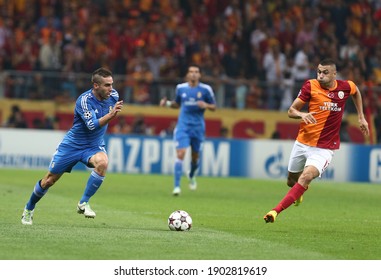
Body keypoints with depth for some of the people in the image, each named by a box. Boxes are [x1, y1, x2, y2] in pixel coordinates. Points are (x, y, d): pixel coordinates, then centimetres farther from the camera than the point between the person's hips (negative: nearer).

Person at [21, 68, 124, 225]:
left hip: (94, 146, 3)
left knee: (102, 162, -33)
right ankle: (29, 208, 33)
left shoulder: (113, 95, -9)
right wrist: (110, 115, -47)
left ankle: (83, 203, -20)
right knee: (50, 180, 6)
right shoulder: (84, 100, -25)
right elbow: (92, 125, -37)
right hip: (73, 145, -3)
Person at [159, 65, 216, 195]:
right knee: (180, 154, -15)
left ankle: (192, 175, 46)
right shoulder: (180, 88, 4)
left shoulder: (206, 89, -2)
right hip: (183, 126, 0)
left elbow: (213, 107, 5)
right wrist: (167, 103, 0)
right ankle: (176, 186, -14)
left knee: (195, 156, 11)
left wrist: (206, 105, -16)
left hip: (198, 127, 0)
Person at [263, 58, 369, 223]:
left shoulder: (345, 87, -4)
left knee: (307, 176, -26)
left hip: (325, 148, -2)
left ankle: (276, 211, -30)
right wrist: (302, 114, -27)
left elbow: (356, 91, 22)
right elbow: (291, 111, -5)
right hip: (303, 143, 2)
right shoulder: (311, 86, -7)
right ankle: (300, 190, 55)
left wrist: (361, 117, 21)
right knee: (292, 180, 17)